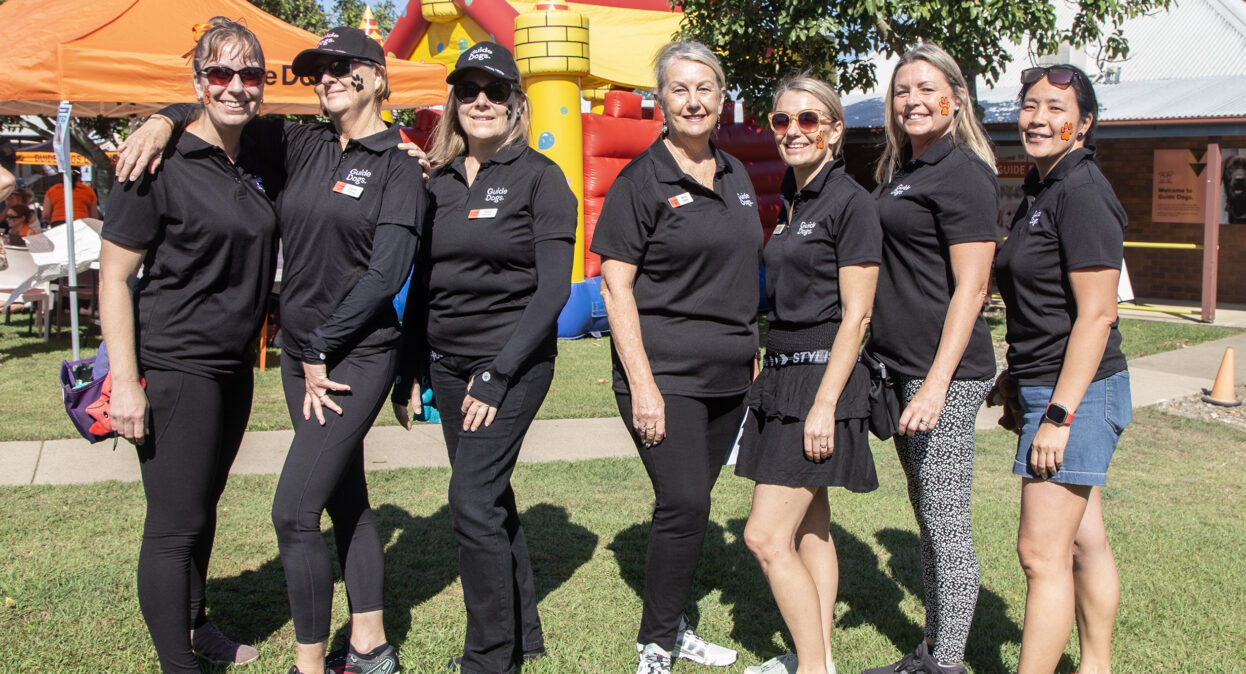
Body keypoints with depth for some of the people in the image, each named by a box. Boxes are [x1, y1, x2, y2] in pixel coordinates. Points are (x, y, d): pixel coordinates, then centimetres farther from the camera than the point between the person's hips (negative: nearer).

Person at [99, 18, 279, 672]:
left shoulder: (261, 166, 6)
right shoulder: (162, 165, -13)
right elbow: (113, 275, -13)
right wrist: (125, 382, -18)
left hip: (234, 367, 7)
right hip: (173, 367, -7)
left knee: (203, 505, 21)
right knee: (175, 523, -1)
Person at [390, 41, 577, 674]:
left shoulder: (539, 176, -6)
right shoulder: (438, 182, 10)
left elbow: (553, 287, -12)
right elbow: (422, 284, 15)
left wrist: (498, 373, -17)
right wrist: (409, 370, 9)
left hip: (514, 362, -6)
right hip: (448, 362, 6)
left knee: (473, 500, -11)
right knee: (491, 498, 12)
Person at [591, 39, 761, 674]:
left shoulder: (735, 176, 13)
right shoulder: (642, 180, -7)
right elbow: (615, 285, -10)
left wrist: (755, 352, 14)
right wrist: (642, 384, -16)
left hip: (730, 373, 6)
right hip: (664, 371, -6)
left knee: (690, 504, 12)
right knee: (683, 504, -11)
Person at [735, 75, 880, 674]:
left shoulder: (850, 203, -11)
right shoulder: (791, 202, 14)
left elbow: (855, 316, -15)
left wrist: (824, 404, -20)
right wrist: (775, 376, 16)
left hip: (821, 379, -9)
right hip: (783, 376, 9)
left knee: (767, 536, -9)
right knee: (809, 528, 14)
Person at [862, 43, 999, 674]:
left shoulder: (963, 173, -11)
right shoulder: (900, 170, 16)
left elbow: (971, 287, -17)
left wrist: (937, 383, -22)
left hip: (946, 373, -10)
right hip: (902, 366, 10)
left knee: (947, 525, -2)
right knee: (928, 520, 16)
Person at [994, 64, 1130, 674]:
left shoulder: (1081, 191, -15)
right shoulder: (1040, 189, 15)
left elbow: (1097, 314, -19)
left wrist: (1059, 413, -21)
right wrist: (1018, 381, 21)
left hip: (1078, 391, -10)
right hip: (1052, 390, 10)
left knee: (1040, 551, -7)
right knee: (1084, 542, 16)